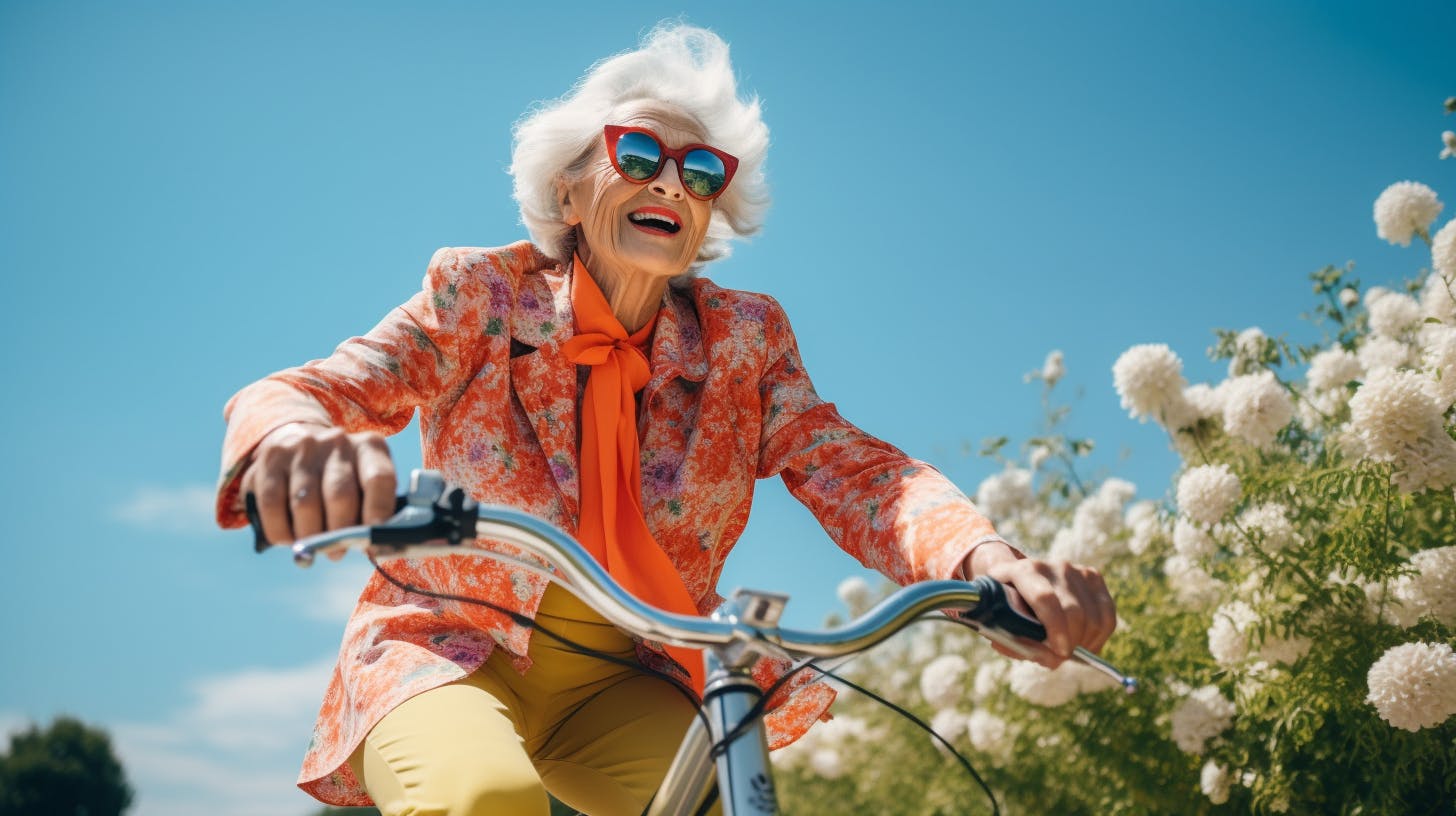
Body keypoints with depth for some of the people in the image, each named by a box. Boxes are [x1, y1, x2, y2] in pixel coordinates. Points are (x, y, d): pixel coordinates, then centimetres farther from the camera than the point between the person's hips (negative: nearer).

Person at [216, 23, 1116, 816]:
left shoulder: (742, 340, 1)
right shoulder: (482, 296, -6)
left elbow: (848, 467, -14)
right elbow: (294, 393, -17)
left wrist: (987, 555, -38)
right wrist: (297, 437, -45)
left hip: (621, 685, 4)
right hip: (453, 654, -3)